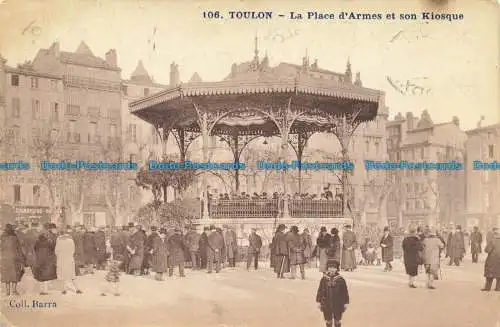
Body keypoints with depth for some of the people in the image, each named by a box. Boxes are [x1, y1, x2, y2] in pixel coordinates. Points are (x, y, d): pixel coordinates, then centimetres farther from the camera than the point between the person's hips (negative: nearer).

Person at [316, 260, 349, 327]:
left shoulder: (341, 279, -8)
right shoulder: (324, 279, -5)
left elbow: (345, 292, -4)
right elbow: (320, 291, 2)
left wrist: (346, 303, -3)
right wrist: (319, 302, 3)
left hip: (338, 306, -1)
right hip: (326, 305, 1)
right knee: (328, 321, 15)